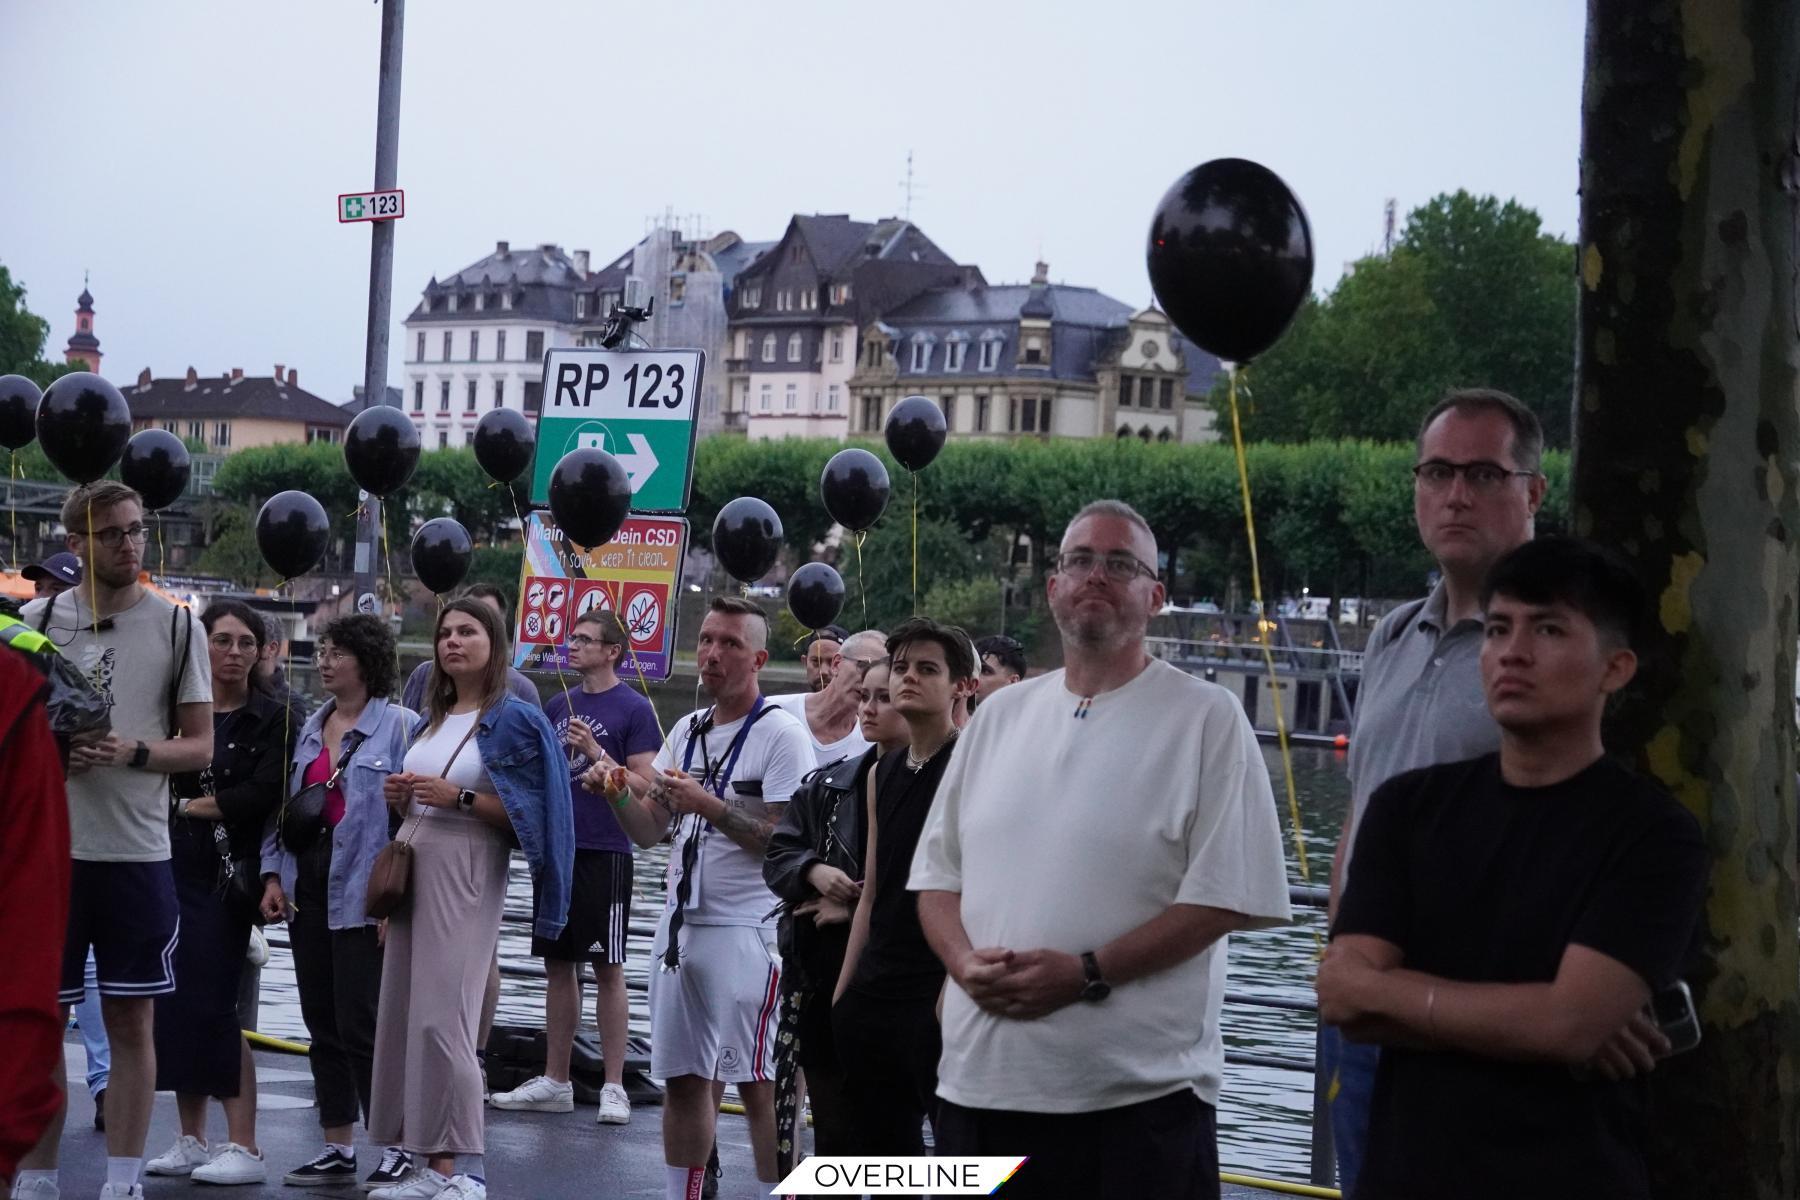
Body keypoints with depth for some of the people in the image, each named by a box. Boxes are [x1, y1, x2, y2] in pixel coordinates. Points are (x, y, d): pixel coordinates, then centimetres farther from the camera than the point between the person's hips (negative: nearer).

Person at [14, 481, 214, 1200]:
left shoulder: (177, 626, 4)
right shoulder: (38, 620, 6)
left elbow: (199, 746, 5)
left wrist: (134, 751, -14)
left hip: (137, 851, 0)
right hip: (48, 846, 1)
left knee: (131, 1019, 4)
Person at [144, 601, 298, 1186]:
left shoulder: (272, 718, 0)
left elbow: (264, 797, -11)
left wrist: (192, 805, -7)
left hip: (226, 876, -4)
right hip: (173, 869, 4)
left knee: (211, 1006, -9)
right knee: (174, 1002, 6)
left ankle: (245, 1148, -4)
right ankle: (191, 1139, 17)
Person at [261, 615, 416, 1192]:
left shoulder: (398, 726, -8)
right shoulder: (310, 727, 14)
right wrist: (273, 873, 9)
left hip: (362, 899, -7)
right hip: (307, 893, 7)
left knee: (361, 1024, -7)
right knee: (322, 1025, 10)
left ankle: (397, 1148, 3)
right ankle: (337, 1149, 18)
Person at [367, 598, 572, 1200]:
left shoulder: (512, 719, -3)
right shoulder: (430, 718, 19)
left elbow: (526, 812, -9)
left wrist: (457, 796, -17)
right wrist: (399, 796, 6)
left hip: (465, 875, -8)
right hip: (412, 867, 8)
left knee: (441, 1015, -14)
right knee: (402, 1013, 3)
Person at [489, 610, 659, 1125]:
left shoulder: (634, 709, -5)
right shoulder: (558, 706, 14)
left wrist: (596, 753, -19)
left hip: (605, 854, -6)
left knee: (607, 968, -3)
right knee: (558, 965, 10)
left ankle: (614, 1086, 3)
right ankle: (554, 1082, 18)